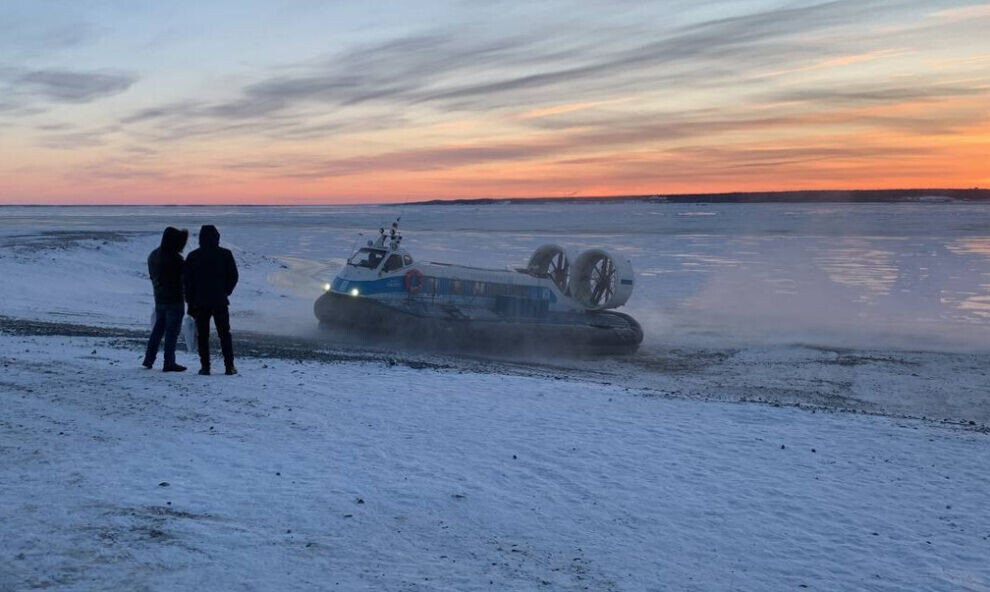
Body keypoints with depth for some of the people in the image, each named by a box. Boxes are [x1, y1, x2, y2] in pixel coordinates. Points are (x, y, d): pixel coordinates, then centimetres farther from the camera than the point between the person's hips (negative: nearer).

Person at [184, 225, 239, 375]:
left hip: (200, 302, 0)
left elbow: (187, 281, 1)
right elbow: (233, 276, 0)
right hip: (220, 302, 0)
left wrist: (190, 302, 7)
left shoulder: (193, 256, 0)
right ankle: (229, 366, 3)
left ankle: (205, 367, 4)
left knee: (202, 335, 6)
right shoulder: (225, 254, -3)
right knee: (224, 334, 7)